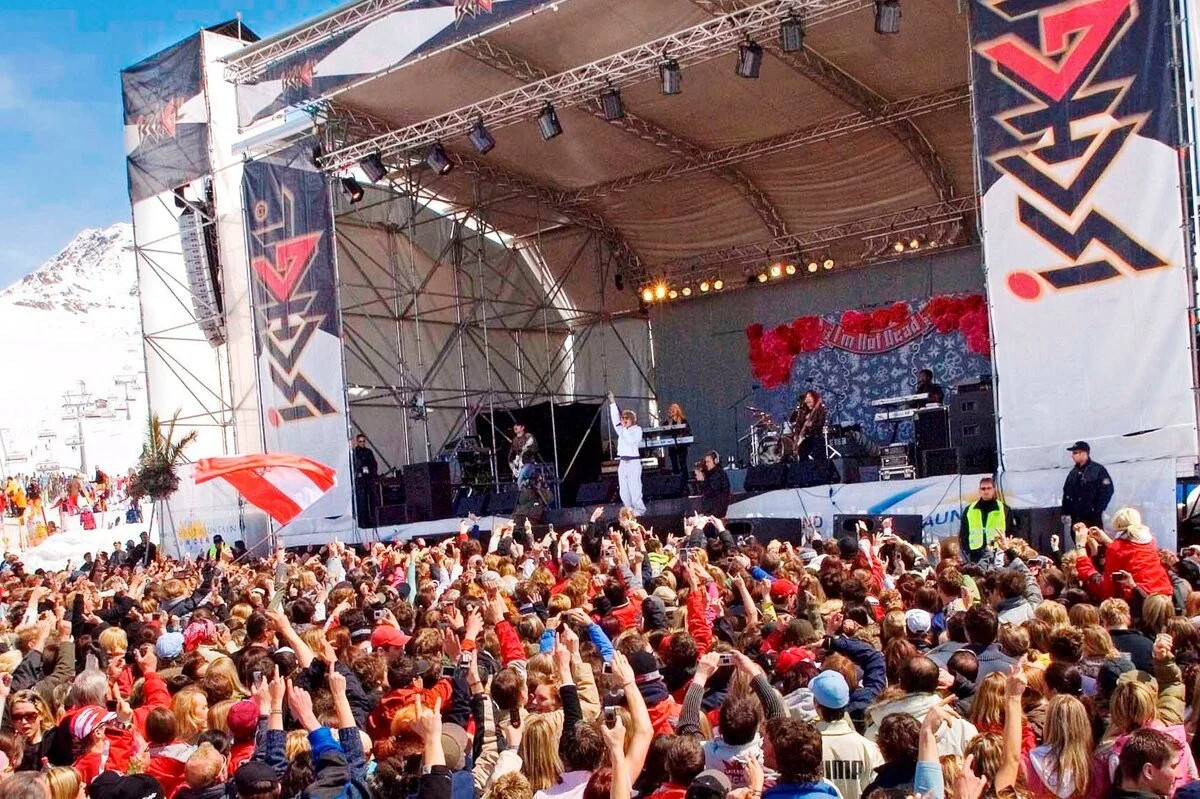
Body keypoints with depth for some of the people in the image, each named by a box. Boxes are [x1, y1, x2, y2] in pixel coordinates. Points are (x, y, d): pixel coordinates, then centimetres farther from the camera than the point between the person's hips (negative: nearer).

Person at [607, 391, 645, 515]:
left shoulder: (637, 429, -1)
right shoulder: (622, 430, 16)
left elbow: (630, 440, -16)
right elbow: (615, 419, 7)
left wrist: (624, 428, -11)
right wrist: (612, 402, 3)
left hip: (633, 461, -7)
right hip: (622, 462, 7)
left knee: (634, 489, -10)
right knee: (624, 491, 4)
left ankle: (639, 511, -3)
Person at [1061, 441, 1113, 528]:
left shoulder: (1098, 470, -4)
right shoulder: (1073, 473, 15)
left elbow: (1107, 491, -9)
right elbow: (1066, 492, 17)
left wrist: (1097, 510, -13)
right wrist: (1065, 512, 10)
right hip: (1076, 518, 6)